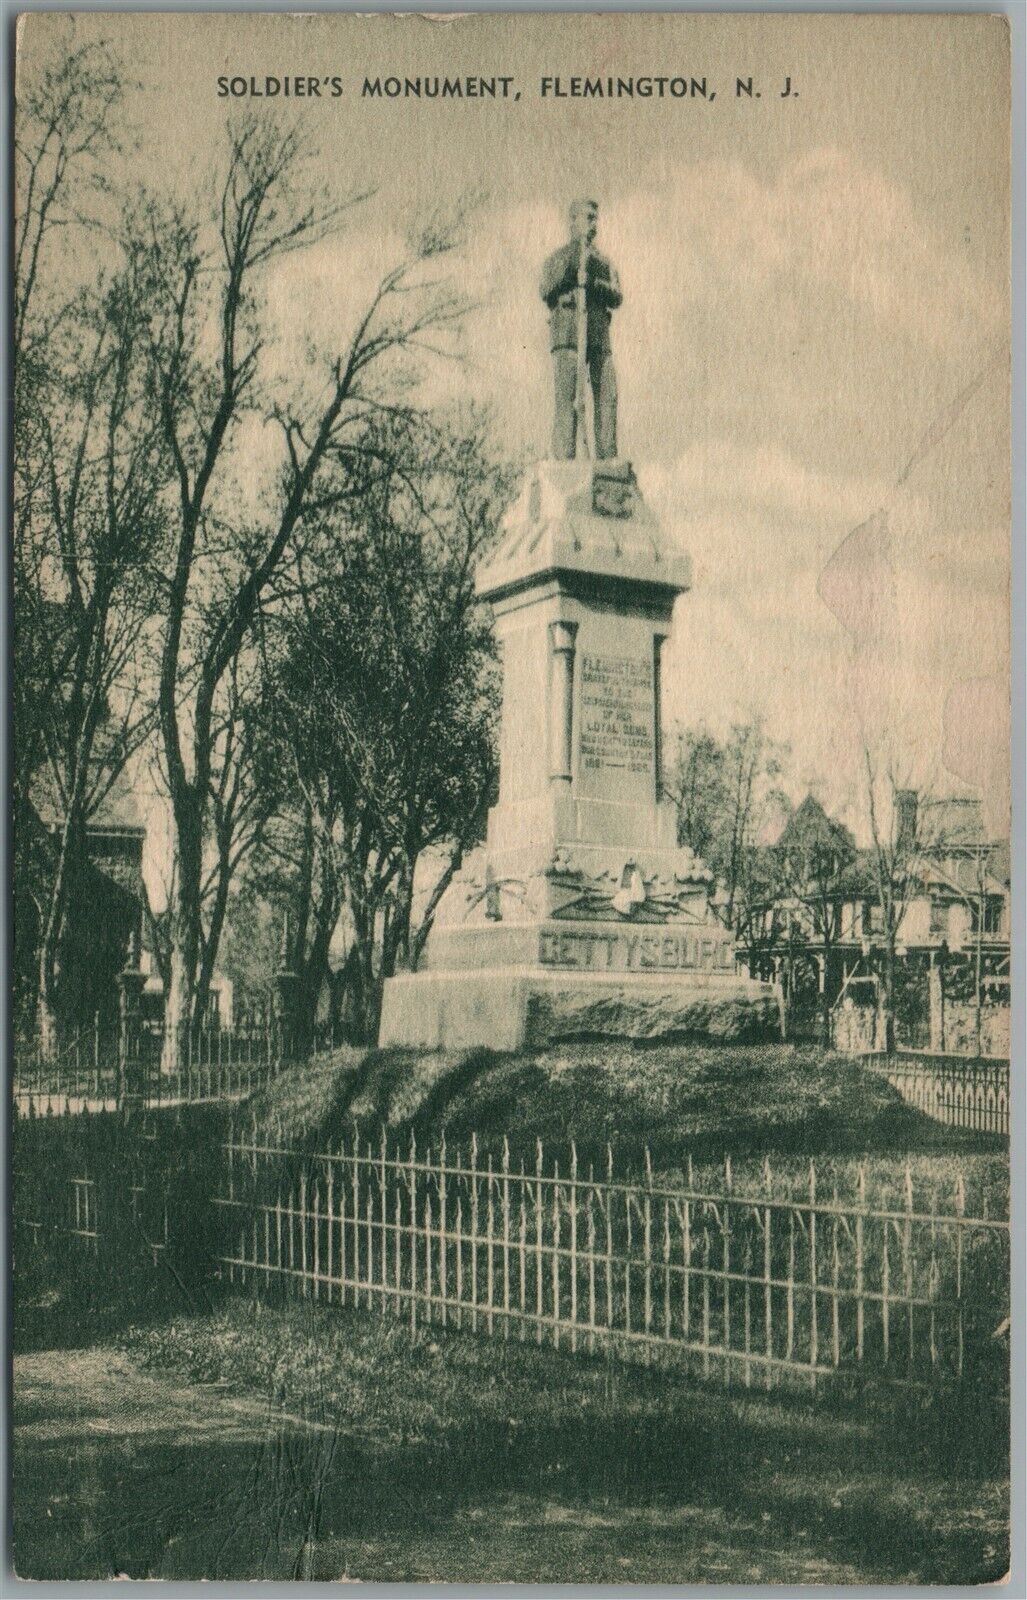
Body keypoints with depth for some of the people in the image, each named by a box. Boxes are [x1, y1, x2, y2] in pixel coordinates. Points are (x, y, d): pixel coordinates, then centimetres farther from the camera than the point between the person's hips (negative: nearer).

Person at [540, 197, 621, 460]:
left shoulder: (603, 262, 25)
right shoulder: (558, 258, 13)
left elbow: (617, 298, 13)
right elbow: (547, 292, -2)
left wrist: (598, 284, -7)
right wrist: (570, 266, -10)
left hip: (599, 337, 4)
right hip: (567, 333, -4)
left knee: (607, 396, -7)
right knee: (567, 397, -14)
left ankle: (607, 459, -8)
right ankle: (564, 459, -20)